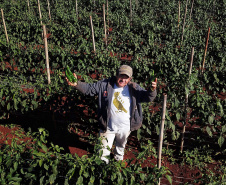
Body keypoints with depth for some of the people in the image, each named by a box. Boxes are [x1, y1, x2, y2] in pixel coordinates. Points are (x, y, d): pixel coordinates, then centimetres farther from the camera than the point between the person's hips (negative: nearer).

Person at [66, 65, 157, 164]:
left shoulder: (134, 88, -10)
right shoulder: (105, 84, -11)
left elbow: (148, 97, -13)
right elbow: (89, 89, -6)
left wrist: (152, 90, -36)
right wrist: (76, 84, -21)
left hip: (125, 127, 2)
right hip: (108, 127, -1)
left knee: (121, 146, 31)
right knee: (104, 151, 11)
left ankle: (119, 158, 63)